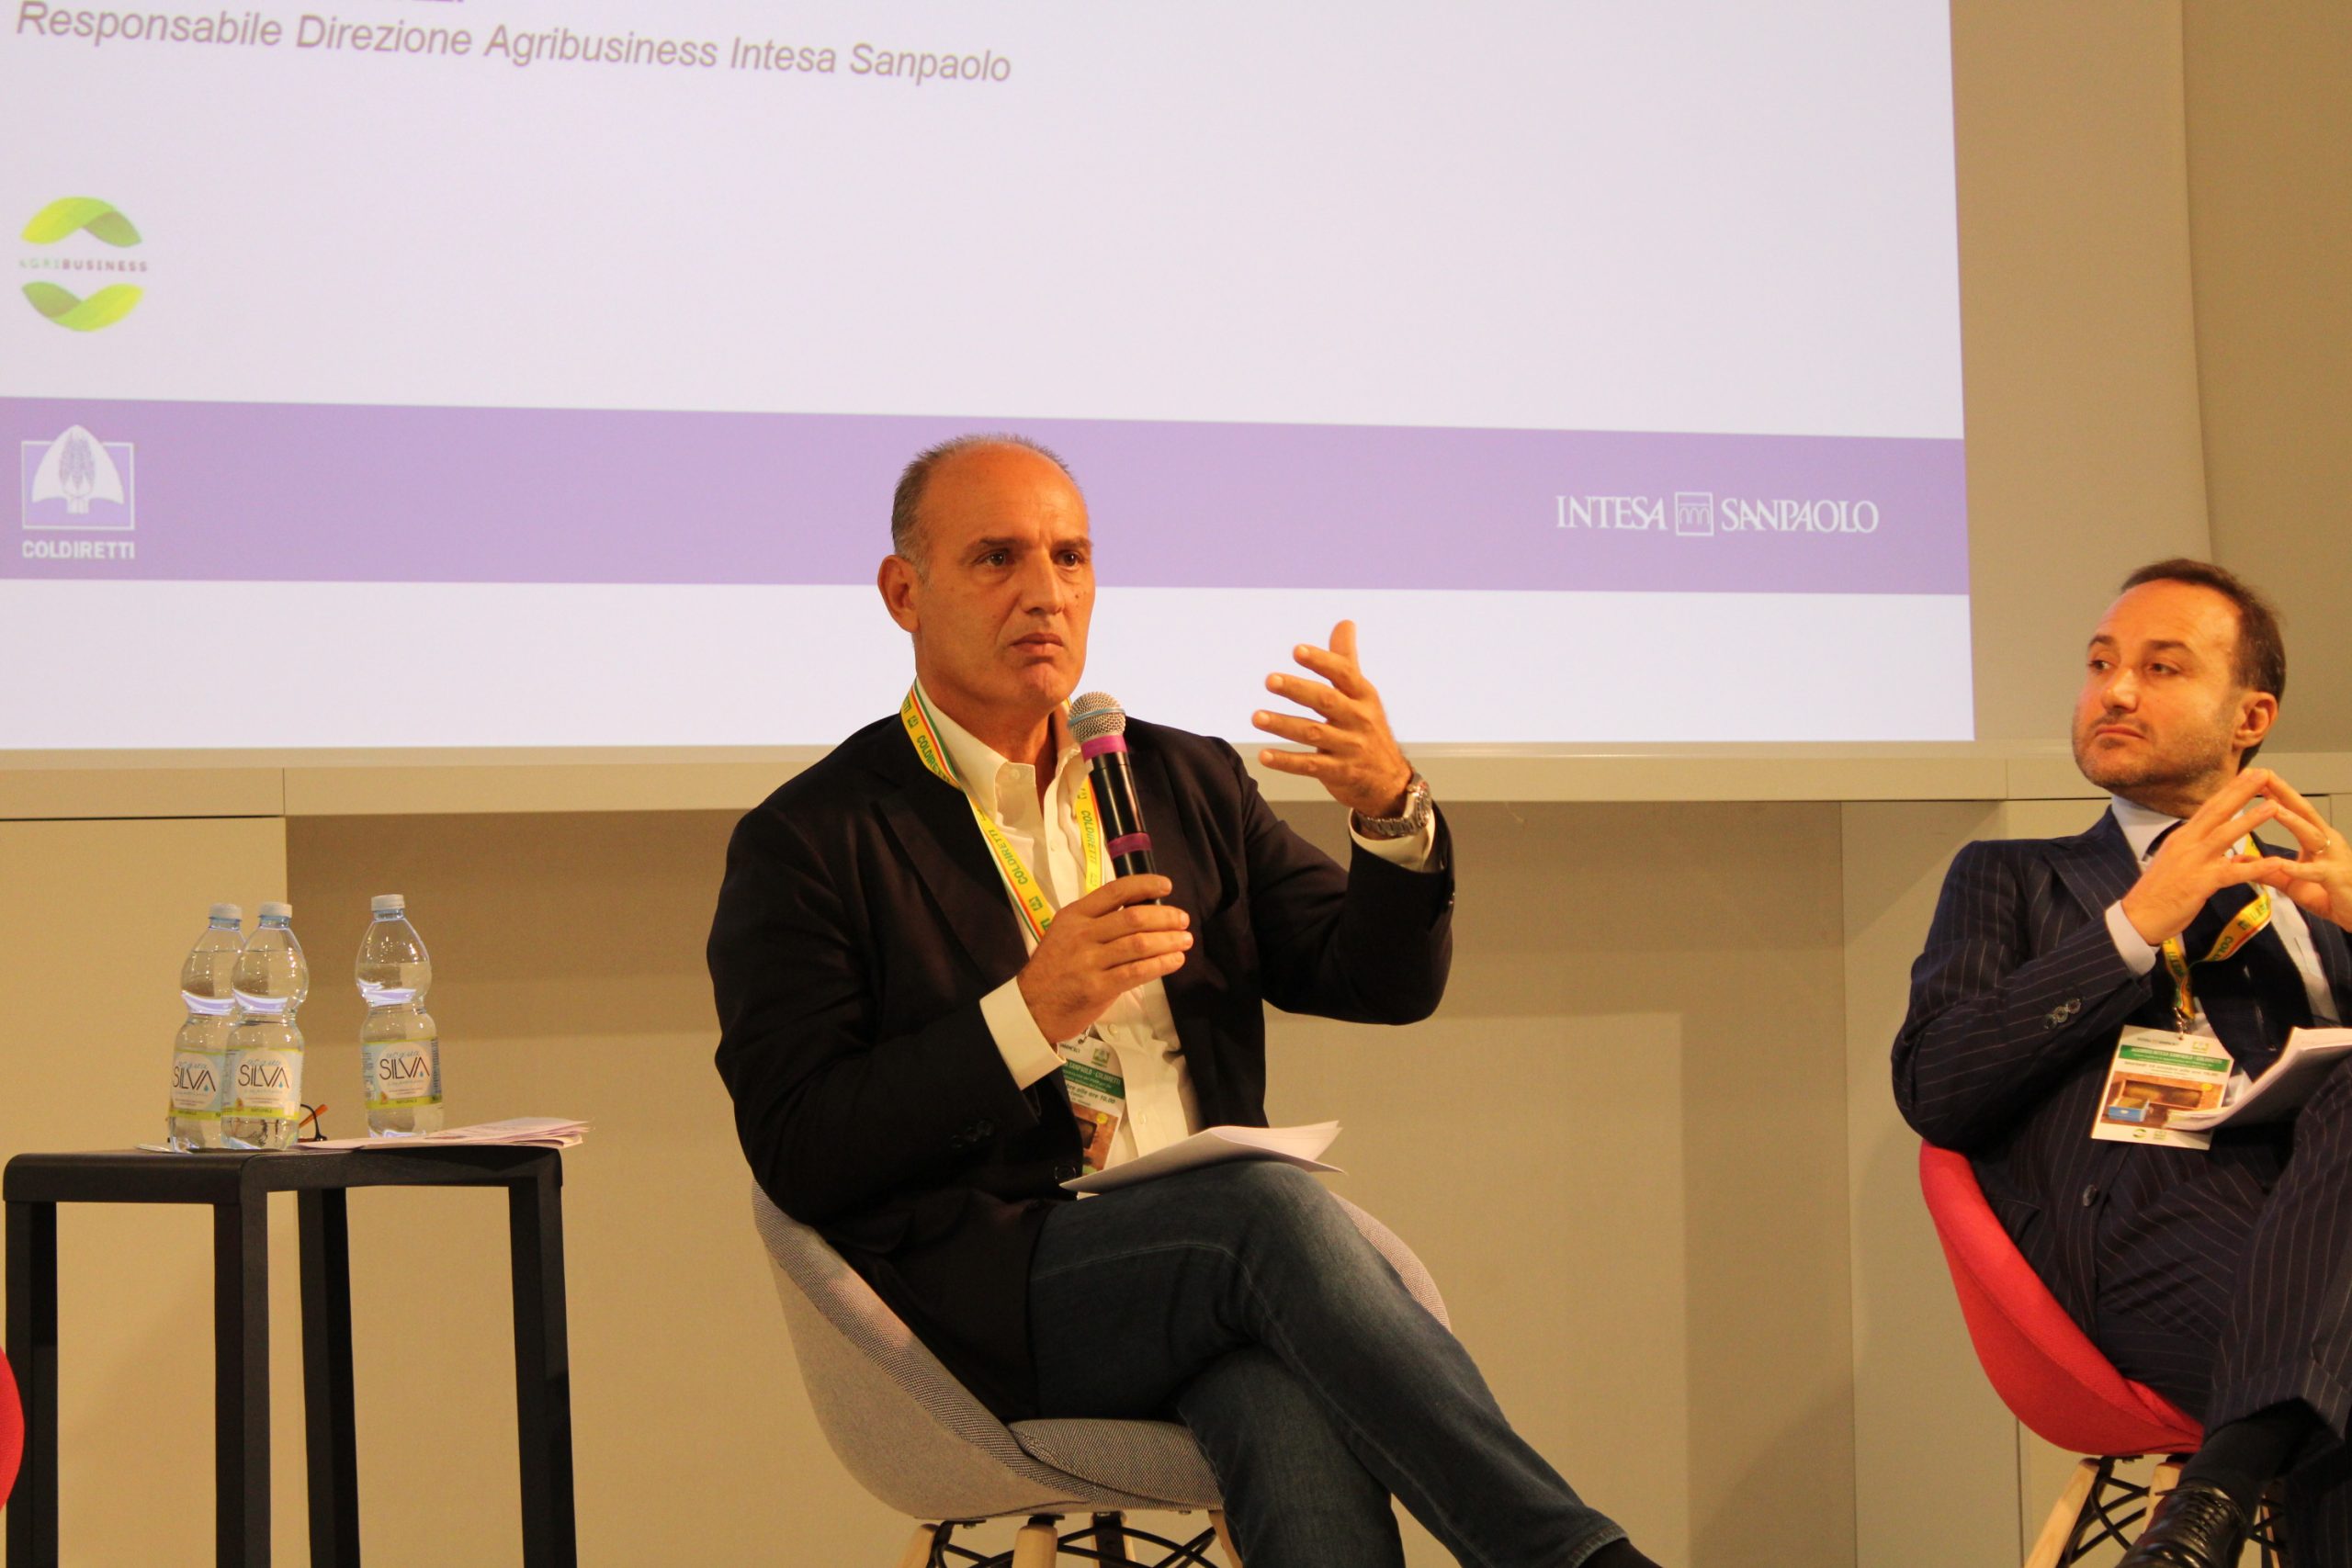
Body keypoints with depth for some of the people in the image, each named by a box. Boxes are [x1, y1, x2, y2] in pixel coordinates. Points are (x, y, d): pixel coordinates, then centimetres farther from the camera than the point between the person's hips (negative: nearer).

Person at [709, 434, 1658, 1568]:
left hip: (1215, 1263, 4)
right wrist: (1027, 1017, -17)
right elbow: (796, 1156, -5)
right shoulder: (808, 840, 4)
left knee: (1298, 1420, -34)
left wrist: (1391, 810, -6)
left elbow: (1386, 982, 16)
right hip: (993, 1290, -4)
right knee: (1269, 1207, -34)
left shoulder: (1185, 782, 21)